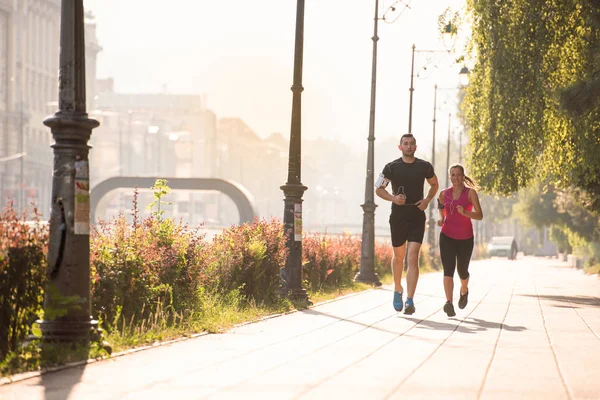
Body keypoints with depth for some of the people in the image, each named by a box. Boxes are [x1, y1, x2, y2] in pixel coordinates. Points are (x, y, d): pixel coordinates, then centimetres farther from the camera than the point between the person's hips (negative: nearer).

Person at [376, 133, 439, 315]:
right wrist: (393, 198, -17)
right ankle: (398, 290, 38)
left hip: (417, 217, 0)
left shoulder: (425, 166, 2)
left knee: (413, 257, -12)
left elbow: (434, 185, 18)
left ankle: (410, 300, -16)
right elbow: (379, 189, 1)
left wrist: (427, 200, 0)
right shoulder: (391, 167, -2)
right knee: (398, 256, 14)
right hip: (398, 216, 1)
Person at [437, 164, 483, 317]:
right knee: (448, 269, -16)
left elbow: (480, 215, -12)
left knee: (462, 270, 10)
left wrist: (465, 212, -29)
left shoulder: (470, 193, -6)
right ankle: (449, 303, -26)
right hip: (447, 236, 1)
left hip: (465, 238, -1)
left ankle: (464, 291, 45)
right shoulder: (444, 193, 3)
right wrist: (441, 219, 4)